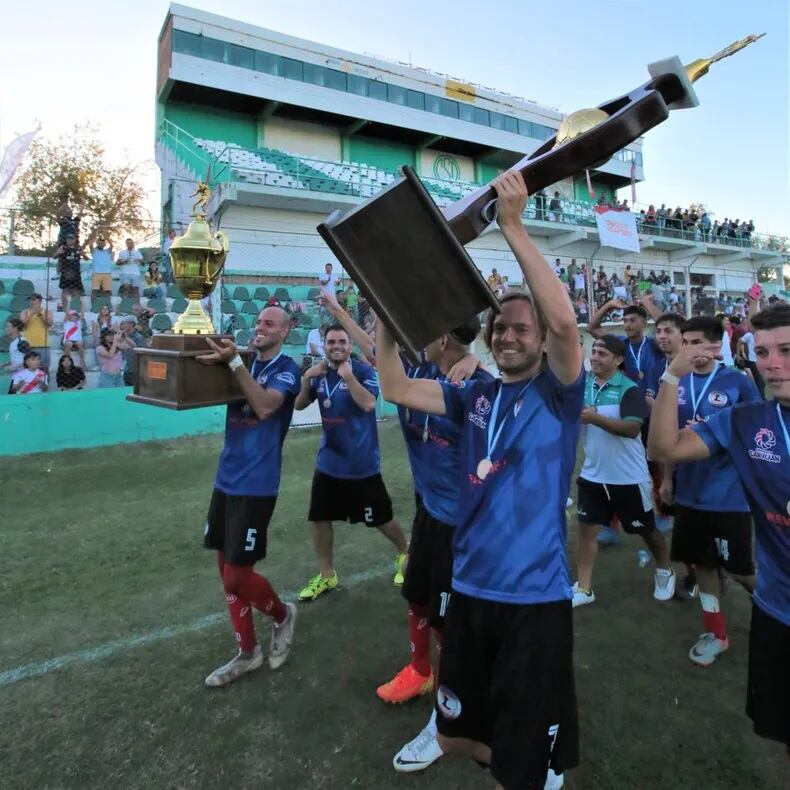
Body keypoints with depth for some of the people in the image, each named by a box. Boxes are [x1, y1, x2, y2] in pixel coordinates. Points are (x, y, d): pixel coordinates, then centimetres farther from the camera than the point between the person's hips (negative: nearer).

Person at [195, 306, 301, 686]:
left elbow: (265, 407, -26)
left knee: (237, 576, -3)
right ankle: (247, 652, 28)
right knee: (225, 567, 12)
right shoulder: (244, 364, 10)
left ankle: (283, 615, 28)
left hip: (256, 484, -7)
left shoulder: (286, 369, -9)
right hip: (226, 477, 7)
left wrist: (234, 361, -31)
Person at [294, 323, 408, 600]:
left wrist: (347, 375, -30)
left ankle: (404, 554, 37)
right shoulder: (320, 373, 4)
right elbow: (299, 405, 4)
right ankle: (326, 574, 31)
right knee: (319, 518, 12)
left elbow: (368, 404, -26)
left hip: (362, 463, -5)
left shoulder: (363, 369, -13)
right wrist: (307, 379, -11)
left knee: (380, 519, 8)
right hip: (328, 462, 5)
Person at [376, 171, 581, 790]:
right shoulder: (475, 396, 5)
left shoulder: (558, 394, -8)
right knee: (456, 736, 25)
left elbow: (564, 322, -27)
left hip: (535, 596, -5)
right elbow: (396, 388, -2)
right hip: (471, 588, 5)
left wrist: (512, 227, -26)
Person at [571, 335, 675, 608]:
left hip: (628, 477, -4)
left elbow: (632, 428, -25)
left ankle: (665, 572, 42)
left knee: (646, 529, 15)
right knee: (587, 528, 5)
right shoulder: (584, 385, 1)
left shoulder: (629, 389, -15)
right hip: (592, 474, 4)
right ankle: (583, 589, 15)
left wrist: (595, 418, -32)